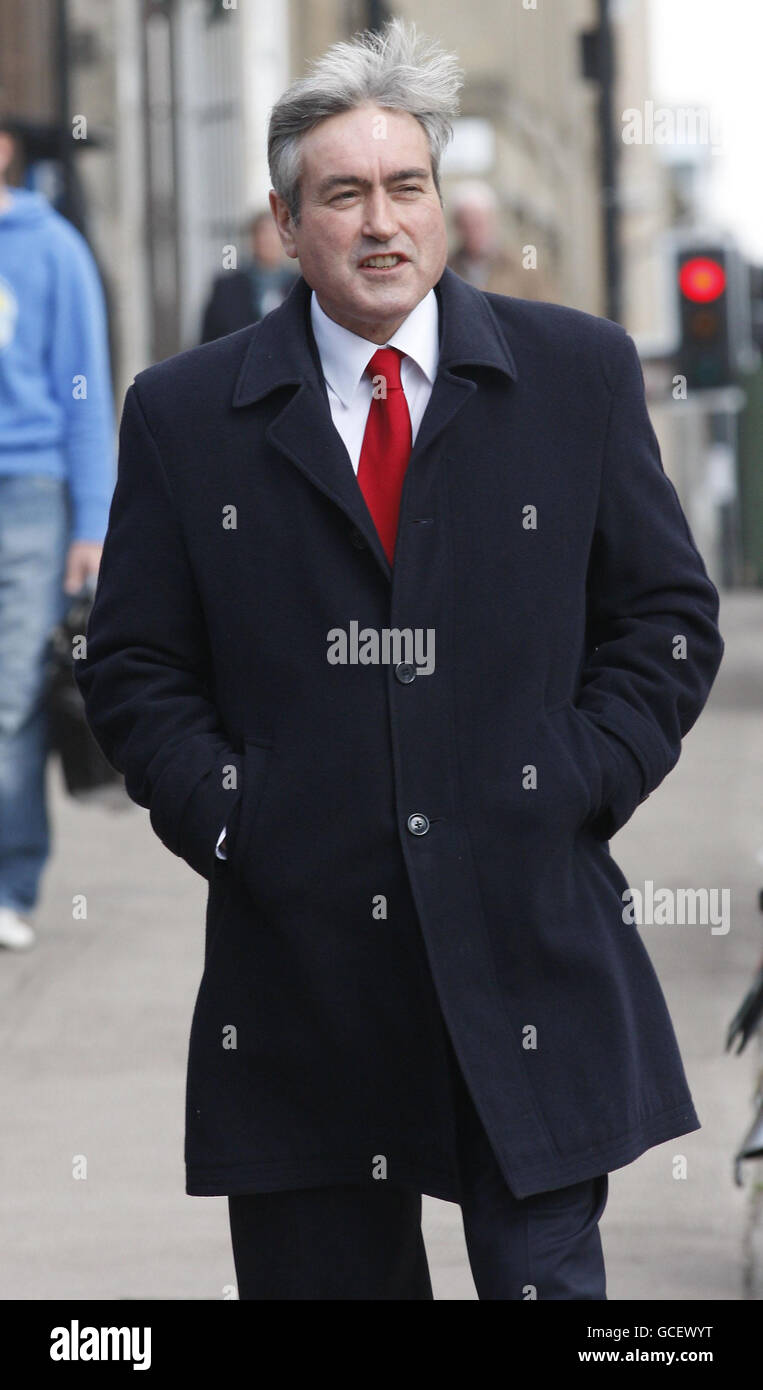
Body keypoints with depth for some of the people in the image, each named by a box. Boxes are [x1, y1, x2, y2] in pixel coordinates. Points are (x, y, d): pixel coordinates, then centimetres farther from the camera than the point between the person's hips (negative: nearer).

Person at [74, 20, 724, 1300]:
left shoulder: (576, 372, 6)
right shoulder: (185, 414, 6)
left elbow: (669, 618, 9)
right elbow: (134, 667, 9)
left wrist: (574, 790, -3)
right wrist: (224, 819, -4)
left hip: (527, 941, 0)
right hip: (296, 944, 1)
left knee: (545, 1273, -1)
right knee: (317, 1276, 6)